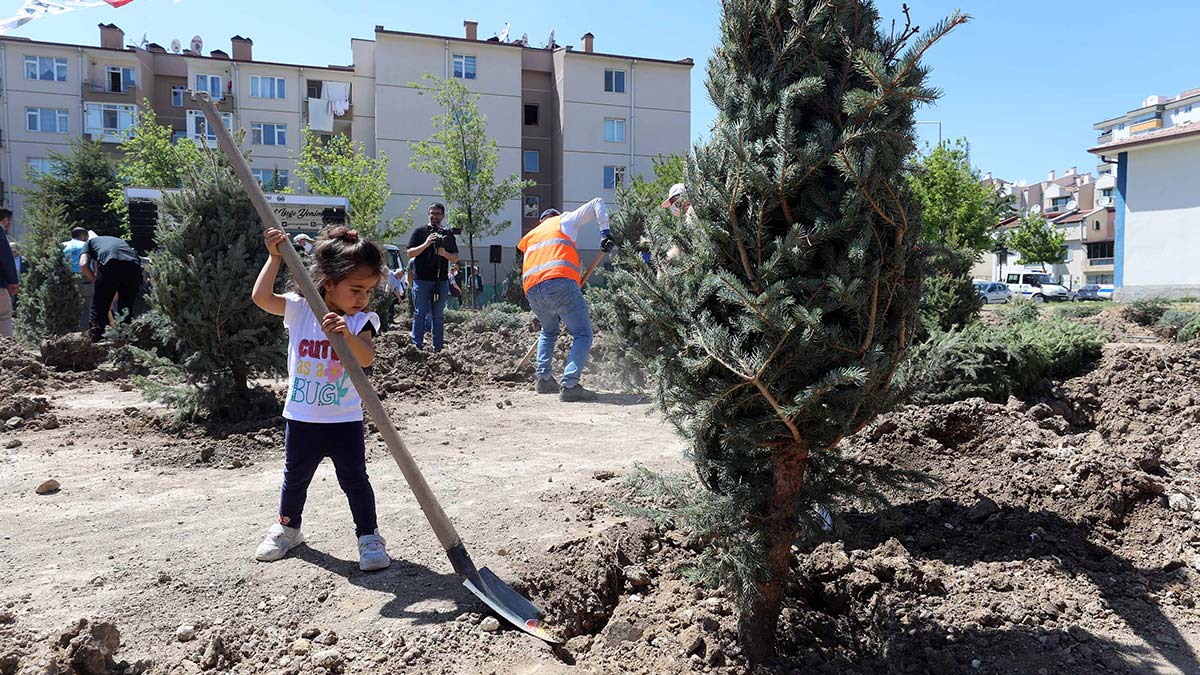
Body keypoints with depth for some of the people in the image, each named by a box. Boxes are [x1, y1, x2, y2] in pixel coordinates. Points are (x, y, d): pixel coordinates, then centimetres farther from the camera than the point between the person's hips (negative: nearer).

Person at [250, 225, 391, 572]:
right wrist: (275, 257, -19)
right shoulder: (300, 309, -5)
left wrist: (346, 335, -44)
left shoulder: (360, 321, -10)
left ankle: (369, 536, 18)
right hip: (302, 418, 2)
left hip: (345, 420, -2)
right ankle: (287, 527, 42)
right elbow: (261, 298, -15)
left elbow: (366, 358, -26)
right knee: (295, 478, 20)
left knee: (355, 480, 2)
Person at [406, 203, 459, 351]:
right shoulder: (420, 232, 7)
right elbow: (410, 254, -1)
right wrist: (426, 244, -14)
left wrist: (445, 254, -10)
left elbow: (455, 258, 11)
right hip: (421, 280, -2)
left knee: (438, 316, 5)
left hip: (441, 281, 2)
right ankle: (417, 345, 1)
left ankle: (437, 348, 8)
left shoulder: (448, 235, 14)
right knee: (420, 313, -1)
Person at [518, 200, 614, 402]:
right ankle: (569, 385, -16)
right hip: (560, 282, -5)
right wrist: (605, 232, 13)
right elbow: (597, 203, 22)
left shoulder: (530, 236, 36)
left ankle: (543, 379, 21)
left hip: (531, 290, 6)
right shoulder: (565, 220, 25)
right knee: (583, 334, -2)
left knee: (548, 331, 29)